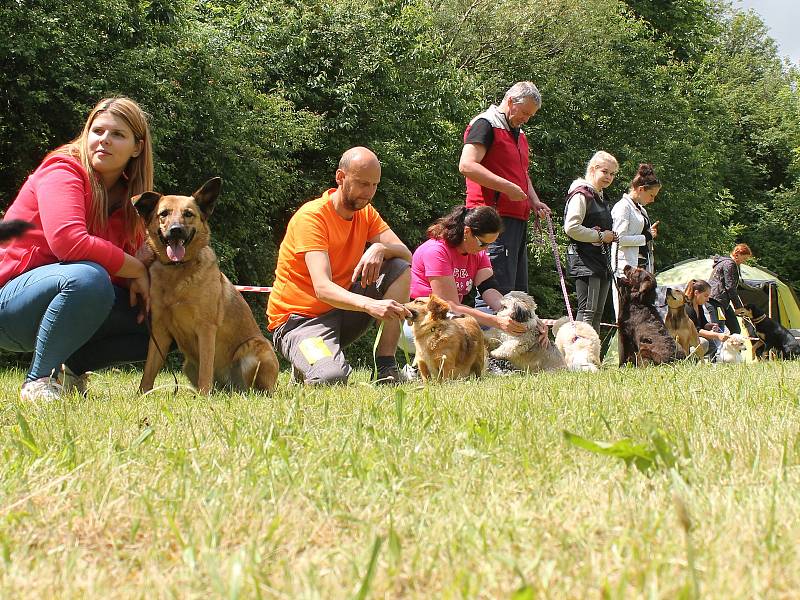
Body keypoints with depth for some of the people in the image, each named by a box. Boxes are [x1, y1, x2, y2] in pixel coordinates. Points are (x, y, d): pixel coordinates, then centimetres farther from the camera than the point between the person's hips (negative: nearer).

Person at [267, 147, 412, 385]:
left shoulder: (365, 212, 5)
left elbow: (406, 255, -2)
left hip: (342, 310, 7)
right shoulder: (312, 216, -20)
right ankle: (311, 359, 3)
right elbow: (322, 288, -32)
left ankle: (386, 366, -12)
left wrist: (380, 249, -26)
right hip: (299, 318, -7)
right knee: (332, 377, -35)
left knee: (400, 270, -10)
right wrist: (370, 305, -49)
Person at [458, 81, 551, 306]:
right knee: (496, 289, -15)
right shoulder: (485, 124, -6)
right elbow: (467, 165, -19)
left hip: (518, 219, 10)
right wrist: (508, 188, -20)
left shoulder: (519, 134, 24)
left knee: (518, 291, 10)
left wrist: (534, 202, 16)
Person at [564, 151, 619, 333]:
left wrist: (611, 235, 10)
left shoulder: (600, 197, 20)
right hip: (585, 260, -10)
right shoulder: (581, 195, -9)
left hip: (601, 260, 10)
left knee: (597, 312, 8)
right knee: (587, 311, -15)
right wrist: (600, 236, -14)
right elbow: (571, 228, -22)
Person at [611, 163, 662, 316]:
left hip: (643, 267, 9)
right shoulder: (623, 207, -7)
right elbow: (620, 239, -16)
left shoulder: (641, 210, 21)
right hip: (627, 267, -9)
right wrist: (646, 237, -9)